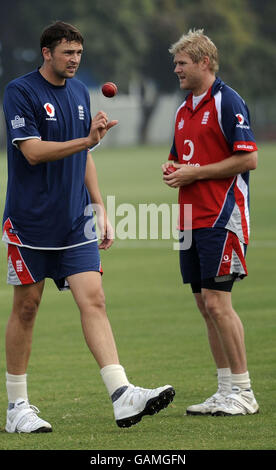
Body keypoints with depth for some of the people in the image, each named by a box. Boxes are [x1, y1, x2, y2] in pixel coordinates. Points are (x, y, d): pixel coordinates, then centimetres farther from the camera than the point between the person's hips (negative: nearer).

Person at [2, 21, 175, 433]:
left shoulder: (79, 92, 12)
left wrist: (100, 210, 17)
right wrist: (87, 140, -24)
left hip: (75, 222, 5)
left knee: (93, 300, -7)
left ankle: (122, 397, -18)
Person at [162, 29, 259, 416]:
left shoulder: (227, 102, -9)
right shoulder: (184, 110, 17)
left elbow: (248, 159, -15)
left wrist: (196, 173, -14)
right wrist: (172, 168, 5)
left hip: (221, 219, -9)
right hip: (191, 221, 9)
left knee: (217, 303, -11)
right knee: (206, 305, 8)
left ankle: (243, 393, -6)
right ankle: (225, 391, 12)